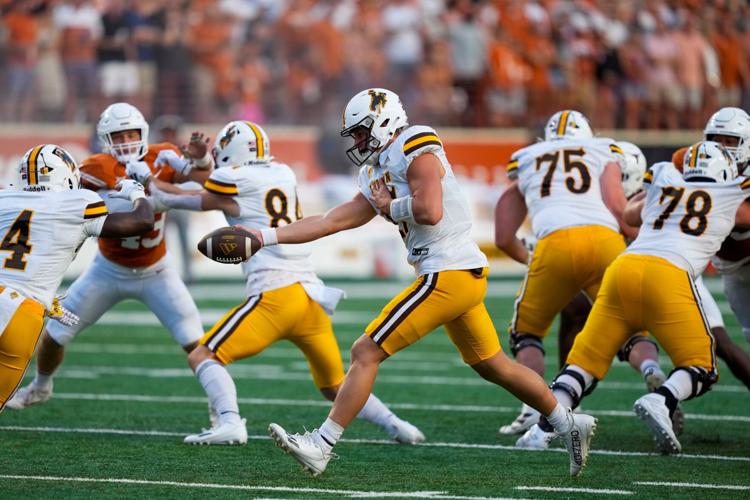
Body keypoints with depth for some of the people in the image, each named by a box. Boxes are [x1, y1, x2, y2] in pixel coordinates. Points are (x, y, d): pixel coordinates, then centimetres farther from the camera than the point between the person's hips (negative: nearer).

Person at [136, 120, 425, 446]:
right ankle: (395, 426, 8)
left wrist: (150, 180, 33)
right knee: (335, 387, 20)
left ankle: (230, 423, -24)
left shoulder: (233, 181, 0)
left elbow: (173, 201, 15)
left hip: (274, 294, -7)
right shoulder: (284, 175, 16)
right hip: (312, 295, 7)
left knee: (202, 356, -3)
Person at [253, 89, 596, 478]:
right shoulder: (377, 174, 18)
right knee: (493, 366, 22)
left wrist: (388, 206, -5)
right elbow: (331, 222, 16)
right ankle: (570, 424, 31)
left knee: (366, 353, -9)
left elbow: (430, 211, -23)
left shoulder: (415, 149, -9)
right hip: (463, 275, 10)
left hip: (448, 275, -10)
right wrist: (266, 237, 13)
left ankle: (320, 447, -9)